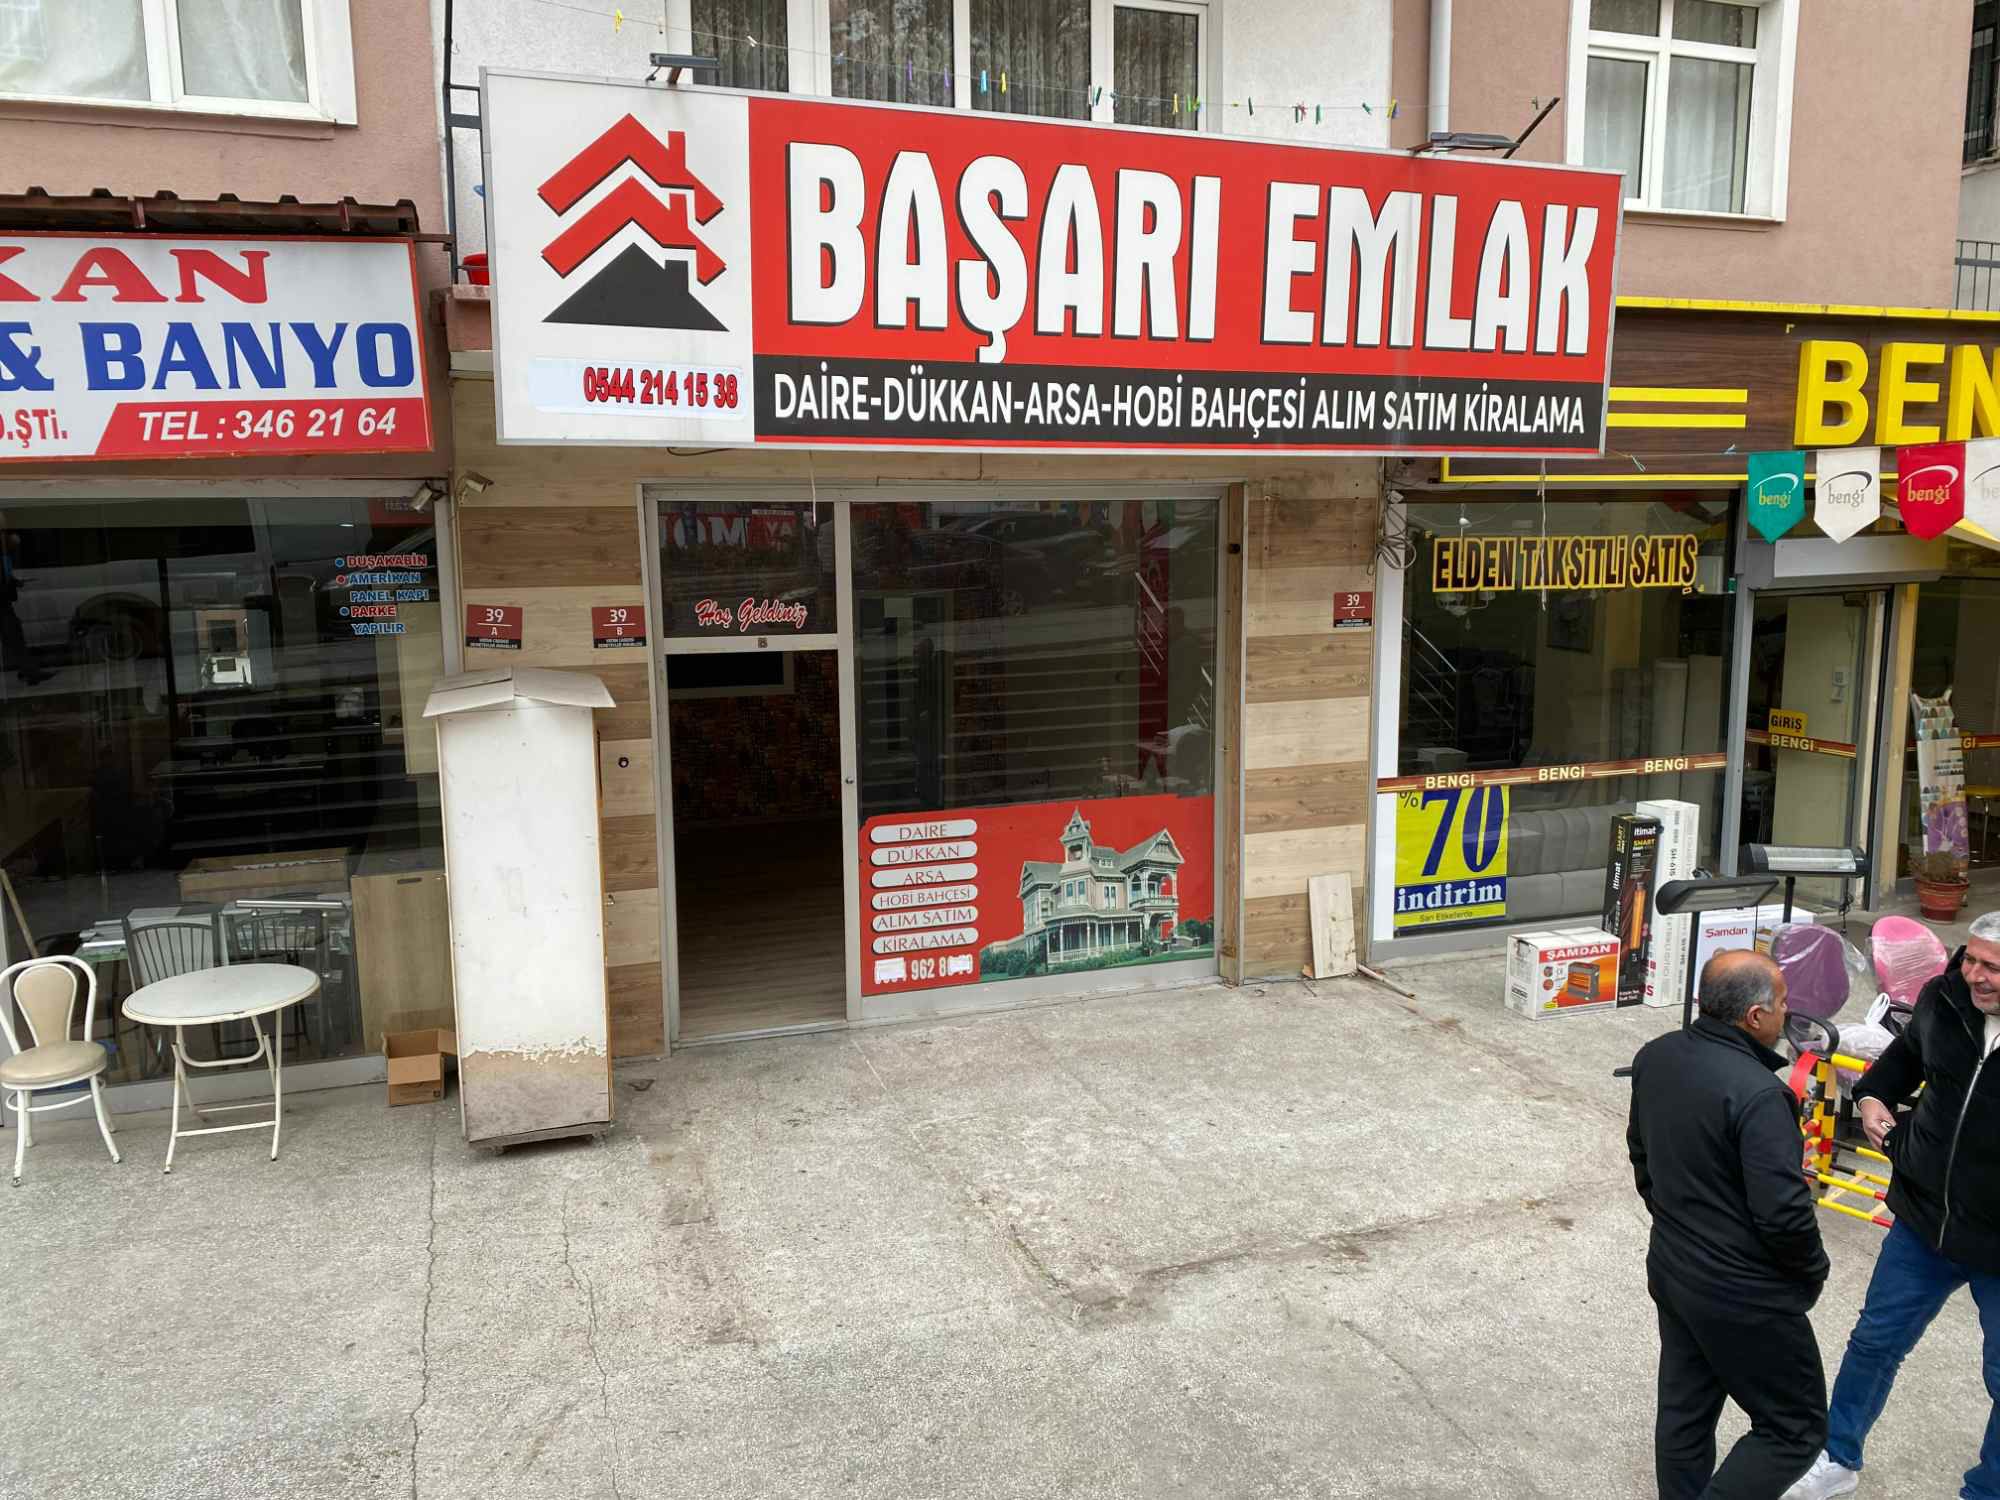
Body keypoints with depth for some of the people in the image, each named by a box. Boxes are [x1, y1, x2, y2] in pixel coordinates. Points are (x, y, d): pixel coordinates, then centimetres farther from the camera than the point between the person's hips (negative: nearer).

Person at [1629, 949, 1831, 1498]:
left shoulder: (1655, 1057, -3)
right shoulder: (1757, 1095, -28)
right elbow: (1784, 1213, -26)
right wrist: (1813, 1272, -5)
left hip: (1670, 1270, 8)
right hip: (1743, 1297, -8)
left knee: (1683, 1414, 19)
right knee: (1794, 1430, 11)